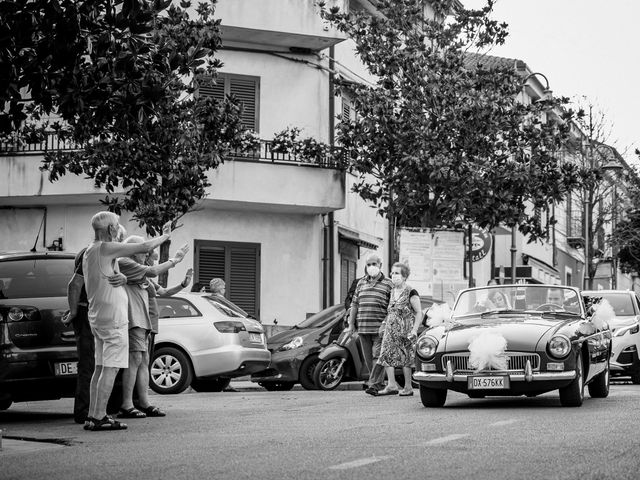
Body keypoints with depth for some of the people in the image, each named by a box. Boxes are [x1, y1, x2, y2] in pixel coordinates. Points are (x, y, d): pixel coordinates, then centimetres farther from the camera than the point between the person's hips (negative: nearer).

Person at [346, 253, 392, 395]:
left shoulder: (387, 284, 2)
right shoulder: (361, 283, 15)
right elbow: (354, 304, 17)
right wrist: (351, 324, 12)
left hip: (380, 328, -5)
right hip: (363, 328, 5)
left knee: (377, 356, -12)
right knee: (368, 358, 7)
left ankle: (374, 385, -15)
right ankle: (379, 383, 17)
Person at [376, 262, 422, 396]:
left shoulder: (411, 293, -7)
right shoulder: (392, 292, 13)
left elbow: (419, 313, -8)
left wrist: (414, 330, -15)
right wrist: (384, 324, 13)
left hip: (405, 330, -6)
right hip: (391, 329, 6)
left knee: (405, 358, -2)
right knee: (387, 355, -6)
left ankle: (408, 387, 6)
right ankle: (391, 385, -6)